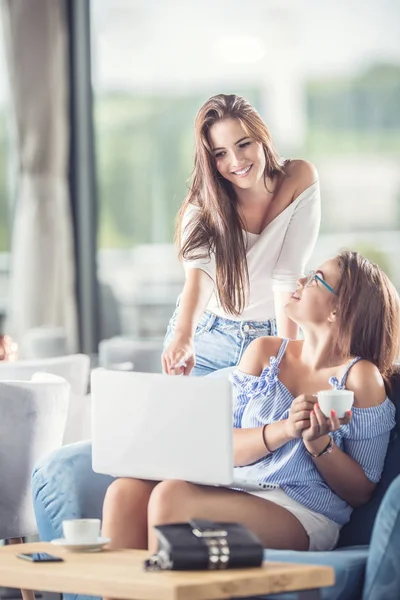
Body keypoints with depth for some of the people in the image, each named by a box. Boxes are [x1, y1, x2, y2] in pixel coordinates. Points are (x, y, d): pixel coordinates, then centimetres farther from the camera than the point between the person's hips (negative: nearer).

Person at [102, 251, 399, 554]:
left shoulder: (359, 376, 1)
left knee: (170, 496, -29)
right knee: (126, 492, -23)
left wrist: (318, 442, -15)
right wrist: (284, 430, -12)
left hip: (303, 515, -5)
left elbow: (361, 493, 1)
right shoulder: (264, 352, 15)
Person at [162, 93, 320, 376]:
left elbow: (288, 275, -19)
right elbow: (199, 271, -36)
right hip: (205, 338, 0)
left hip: (270, 337, 1)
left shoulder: (300, 180, -16)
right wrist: (183, 335, -54)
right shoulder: (204, 206, -18)